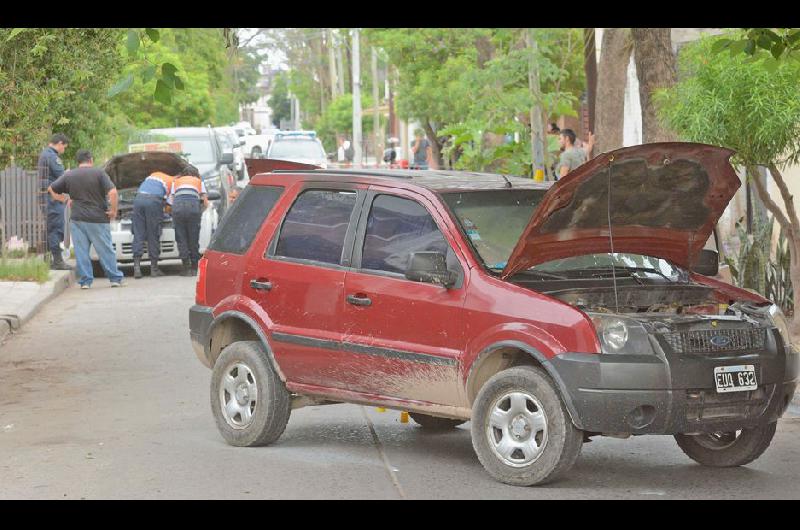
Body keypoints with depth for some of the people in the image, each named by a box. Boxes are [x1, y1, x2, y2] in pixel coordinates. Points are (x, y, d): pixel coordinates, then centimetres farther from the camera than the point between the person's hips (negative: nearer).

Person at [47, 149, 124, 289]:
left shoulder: (68, 175, 6)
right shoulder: (99, 173, -4)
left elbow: (51, 189, 11)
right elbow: (112, 192, -13)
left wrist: (61, 198, 21)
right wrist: (113, 210, -4)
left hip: (77, 219, 2)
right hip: (98, 219, -2)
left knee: (81, 251, 6)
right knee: (106, 250, 7)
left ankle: (85, 281, 3)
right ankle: (115, 279, 10)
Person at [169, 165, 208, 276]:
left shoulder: (176, 181, 32)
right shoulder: (199, 181, 30)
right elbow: (206, 204, 25)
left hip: (177, 206, 0)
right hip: (193, 206, 0)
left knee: (181, 239, 6)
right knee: (193, 239, 8)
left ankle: (187, 268, 1)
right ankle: (194, 268, 10)